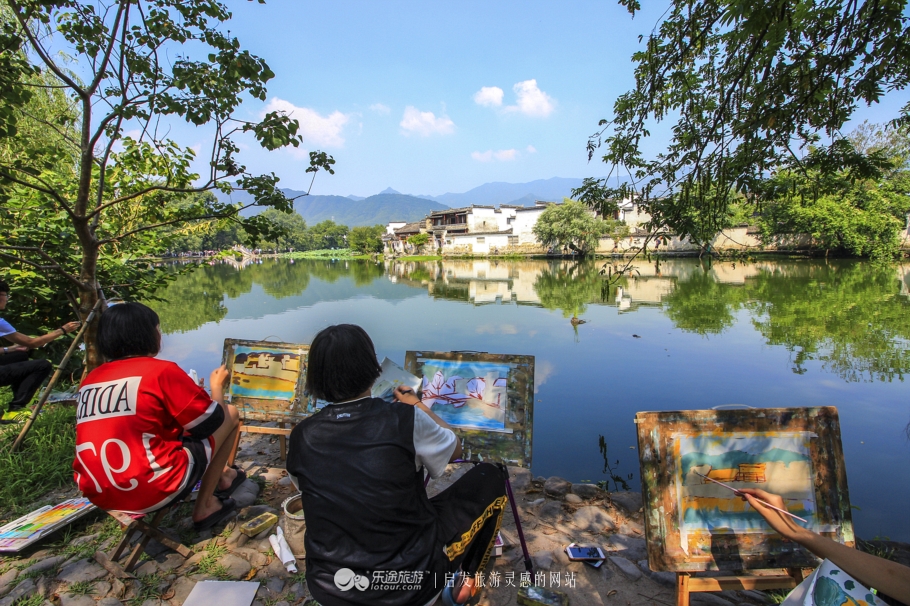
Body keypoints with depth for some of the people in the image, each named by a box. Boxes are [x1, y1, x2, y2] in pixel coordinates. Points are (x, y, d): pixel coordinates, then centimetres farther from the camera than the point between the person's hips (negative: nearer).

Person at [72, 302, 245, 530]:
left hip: (100, 494, 8)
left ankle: (219, 479, 41)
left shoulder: (90, 380, 8)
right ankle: (205, 506, 11)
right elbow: (212, 421, -6)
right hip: (155, 490, -7)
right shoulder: (162, 370, -12)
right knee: (229, 414, 7)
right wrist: (217, 385, 13)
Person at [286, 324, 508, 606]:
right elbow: (454, 450, 3)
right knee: (490, 478, 14)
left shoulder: (302, 438, -8)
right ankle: (463, 583, 26)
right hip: (411, 583, -4)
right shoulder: (405, 420, -18)